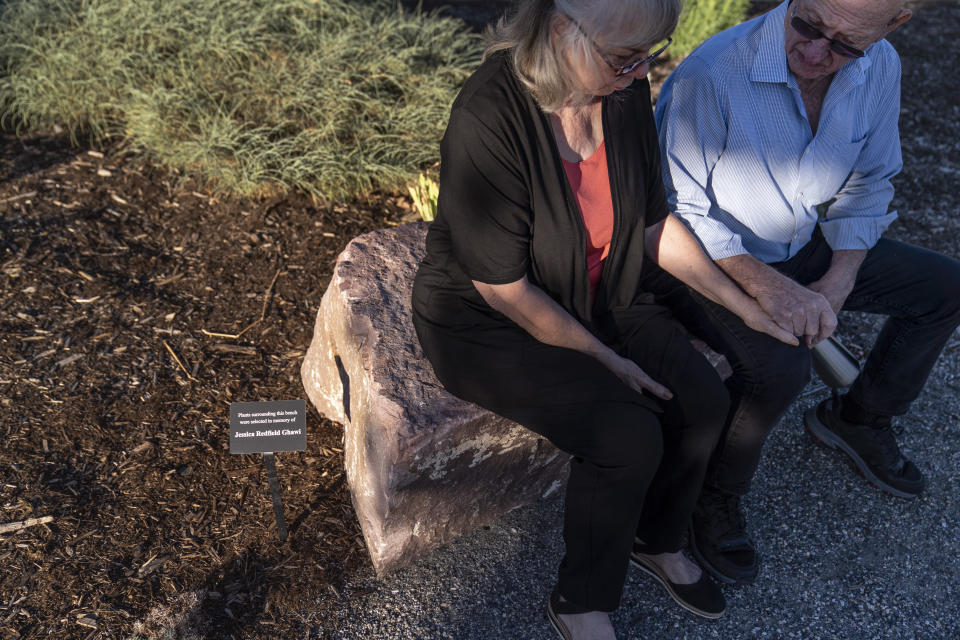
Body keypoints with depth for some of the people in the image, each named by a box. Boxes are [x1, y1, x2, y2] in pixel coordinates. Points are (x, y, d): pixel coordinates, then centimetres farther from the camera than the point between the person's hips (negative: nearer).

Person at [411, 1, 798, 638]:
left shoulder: (625, 89, -9)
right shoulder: (488, 119, -29)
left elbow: (653, 220, 4)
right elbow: (505, 291, -24)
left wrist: (744, 305, 3)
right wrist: (606, 359, -17)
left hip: (599, 295, 7)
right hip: (488, 322, -6)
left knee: (704, 401, -7)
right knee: (629, 436, -21)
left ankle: (657, 541, 23)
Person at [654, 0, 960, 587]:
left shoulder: (880, 67, -8)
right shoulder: (710, 75, -29)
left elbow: (868, 186, 5)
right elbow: (677, 213, -24)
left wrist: (838, 280, -10)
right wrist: (764, 284, -34)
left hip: (805, 247, 7)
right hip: (712, 259, -7)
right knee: (781, 365, -32)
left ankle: (858, 416, 26)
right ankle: (713, 494, -4)